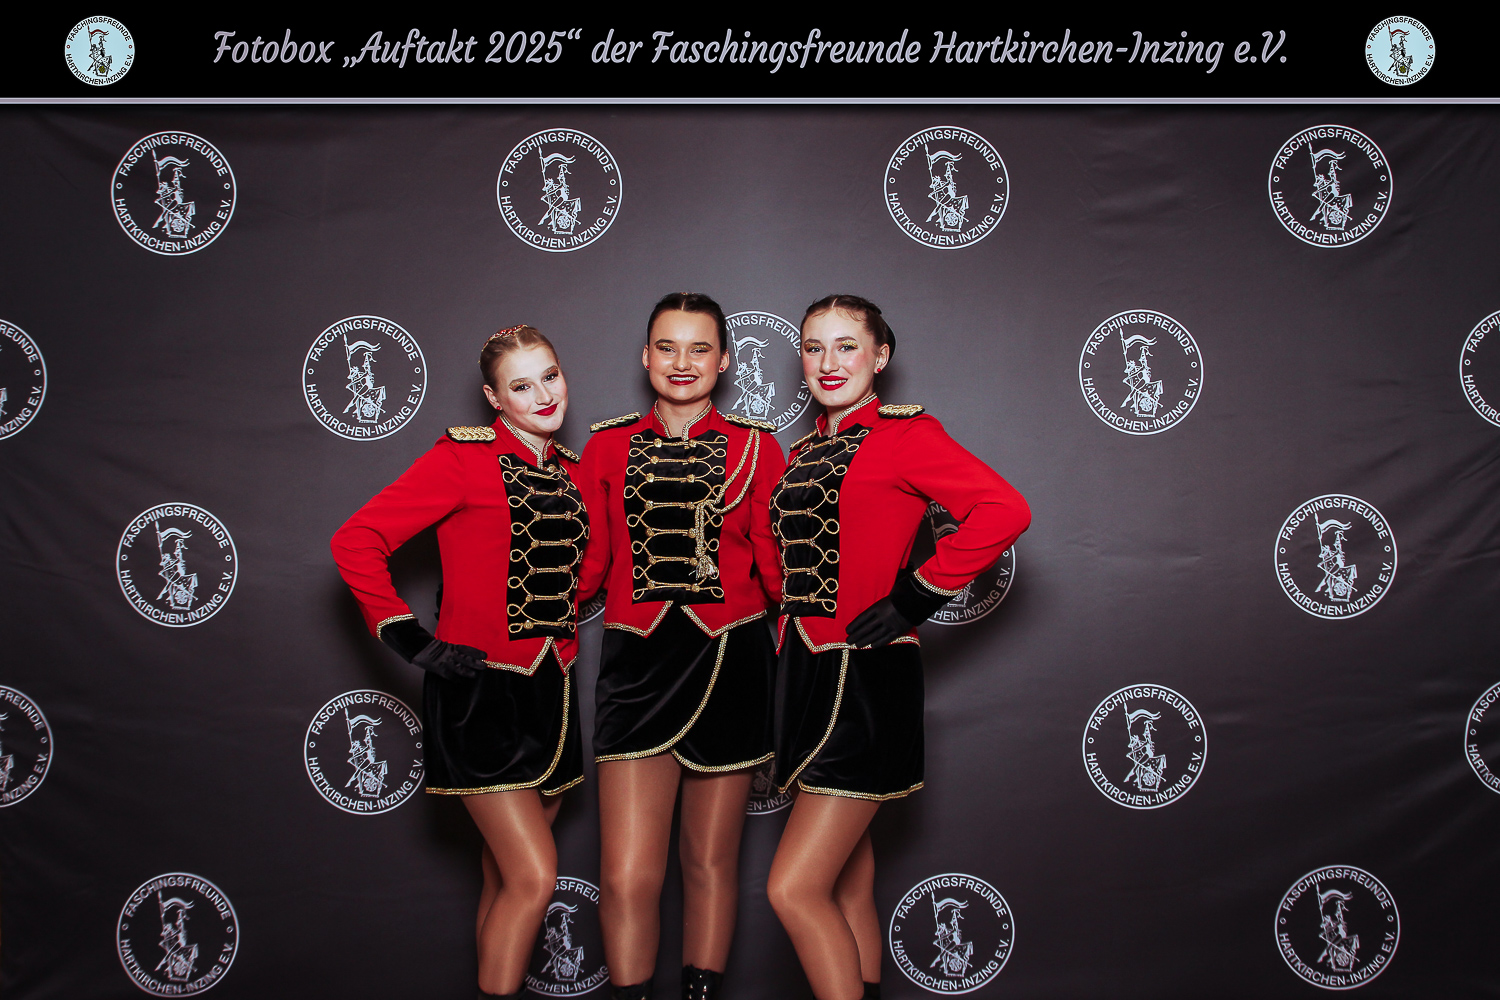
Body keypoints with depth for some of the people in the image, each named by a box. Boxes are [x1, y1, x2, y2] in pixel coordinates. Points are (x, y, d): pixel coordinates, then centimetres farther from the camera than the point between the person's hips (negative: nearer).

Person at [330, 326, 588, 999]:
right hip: (480, 691, -6)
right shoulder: (466, 457, -9)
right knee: (534, 876, -11)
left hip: (549, 691, 6)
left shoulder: (570, 470, 11)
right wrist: (411, 640, -14)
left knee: (507, 876, 14)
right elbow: (356, 542, -12)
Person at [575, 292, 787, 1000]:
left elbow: (775, 570, 3)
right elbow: (587, 567, 8)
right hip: (637, 663, 0)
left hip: (729, 662, 0)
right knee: (627, 878, -7)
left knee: (712, 862, 12)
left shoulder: (755, 446, 5)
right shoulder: (608, 447, 7)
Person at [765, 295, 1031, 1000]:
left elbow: (1003, 511, -20)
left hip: (865, 679, -8)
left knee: (794, 889, -10)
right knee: (848, 892, 13)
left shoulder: (902, 433, -7)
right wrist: (790, 634, 13)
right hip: (809, 677, 8)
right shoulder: (805, 454, 15)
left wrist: (912, 600, -17)